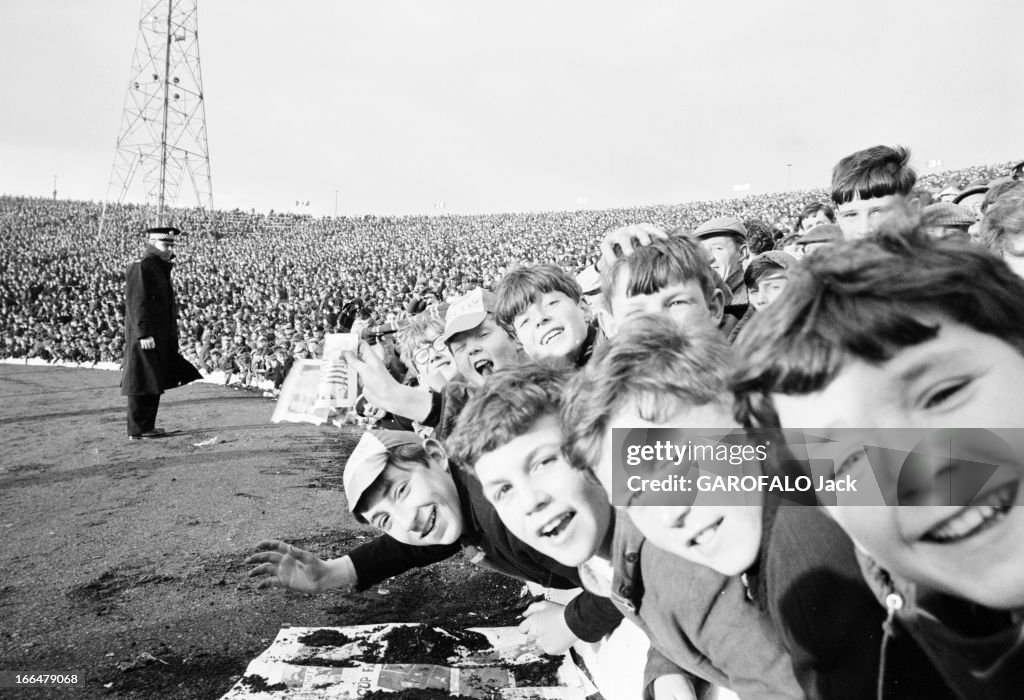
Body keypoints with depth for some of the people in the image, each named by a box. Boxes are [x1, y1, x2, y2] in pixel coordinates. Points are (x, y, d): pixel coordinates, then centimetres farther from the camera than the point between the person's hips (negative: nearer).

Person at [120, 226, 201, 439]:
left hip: (160, 337, 10)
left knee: (154, 384, 14)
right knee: (143, 382, -4)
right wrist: (144, 333, -24)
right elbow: (136, 303, -20)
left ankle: (146, 426, 23)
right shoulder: (140, 268, -14)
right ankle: (138, 430, 4)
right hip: (145, 337, -10)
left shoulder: (160, 268, 17)